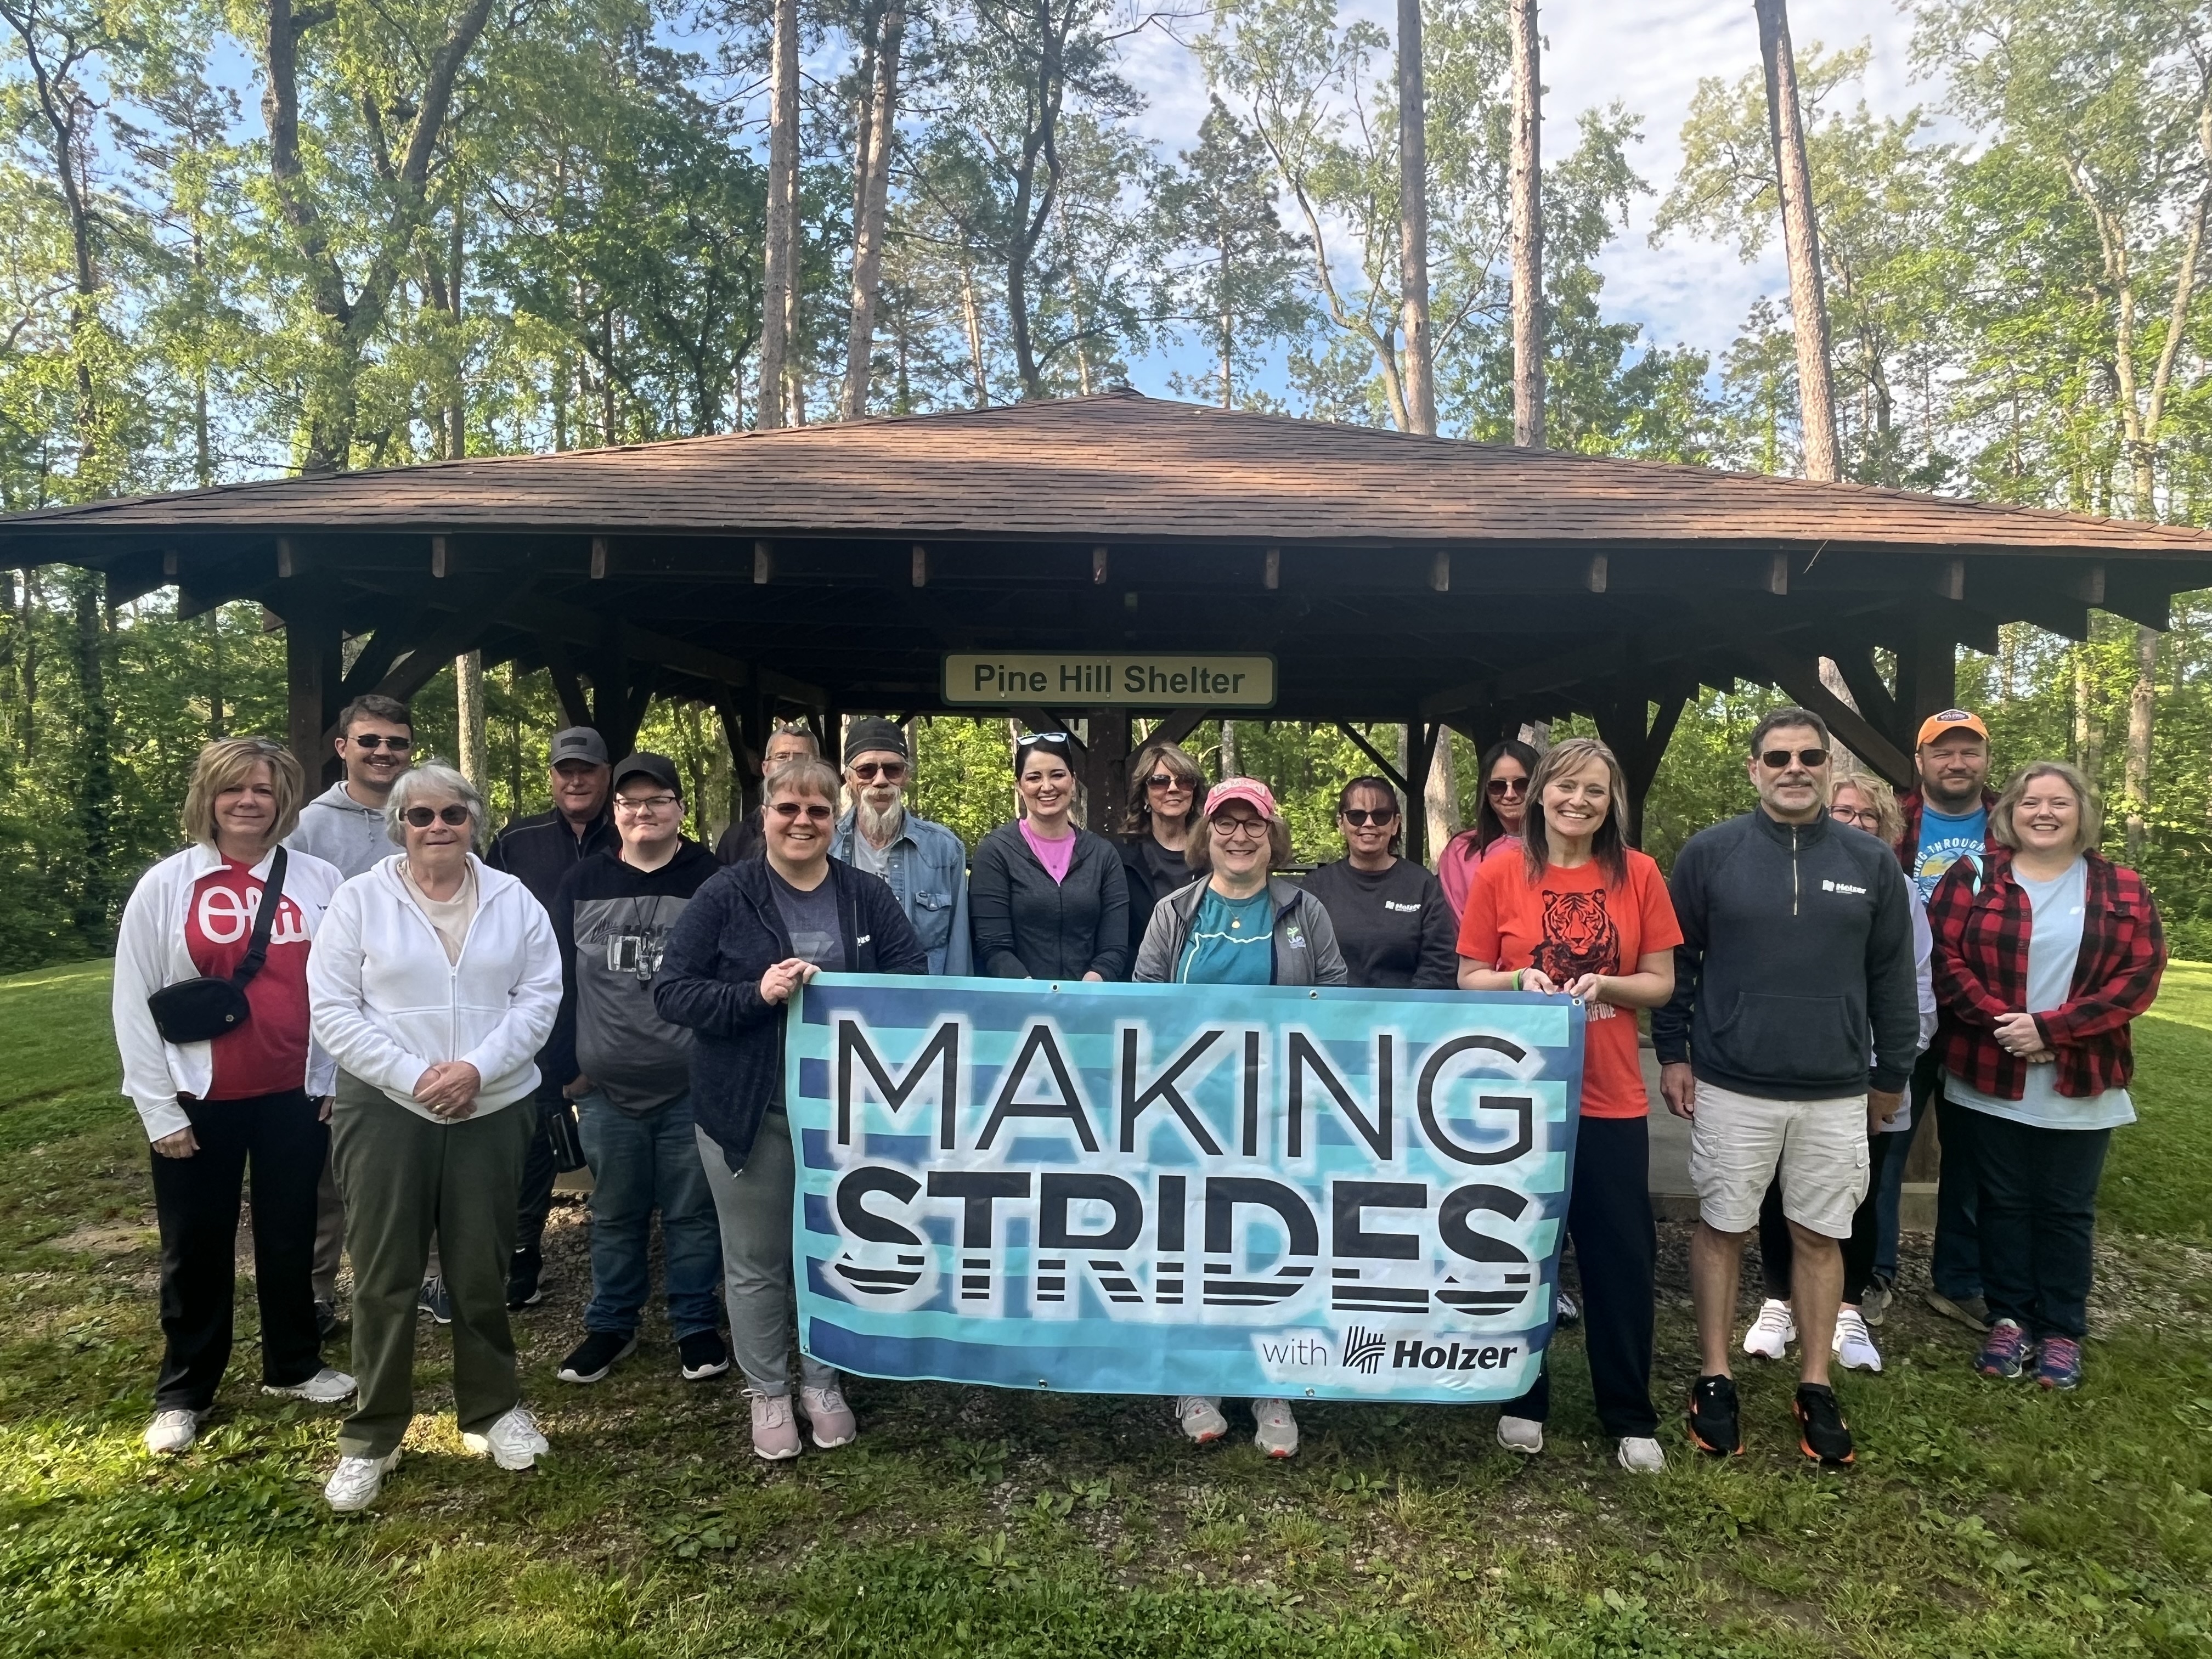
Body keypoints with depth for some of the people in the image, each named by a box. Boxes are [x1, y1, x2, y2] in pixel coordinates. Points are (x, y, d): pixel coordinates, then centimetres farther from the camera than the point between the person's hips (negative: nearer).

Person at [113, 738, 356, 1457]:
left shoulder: (318, 880, -2)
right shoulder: (165, 886, -4)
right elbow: (135, 1004, -3)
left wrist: (336, 1078, 0)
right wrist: (158, 1108, -5)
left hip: (295, 1094, 1)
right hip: (200, 1100, -1)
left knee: (290, 1236, 14)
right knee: (197, 1247, 11)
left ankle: (293, 1366, 31)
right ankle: (183, 1393, 27)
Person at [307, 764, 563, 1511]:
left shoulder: (514, 900, 3)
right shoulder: (360, 899, -1)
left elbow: (540, 995, -1)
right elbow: (333, 1008, -5)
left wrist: (478, 1067, -14)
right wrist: (412, 1077, -14)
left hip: (493, 1109, 1)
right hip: (385, 1109, -1)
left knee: (482, 1268, 11)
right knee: (383, 1274, 5)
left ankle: (493, 1409, 28)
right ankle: (371, 1437, 20)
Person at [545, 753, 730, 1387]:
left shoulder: (712, 881, -3)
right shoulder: (583, 884, 6)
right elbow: (560, 981, 8)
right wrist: (566, 1065, 4)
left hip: (694, 1087, -3)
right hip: (605, 1089, 3)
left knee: (693, 1213, 8)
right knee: (615, 1215, 15)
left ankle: (697, 1326, 23)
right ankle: (610, 1326, 31)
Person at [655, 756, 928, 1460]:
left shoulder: (867, 897, 2)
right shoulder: (725, 896, -5)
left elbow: (914, 982, 1)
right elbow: (672, 992, -8)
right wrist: (756, 993, -23)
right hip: (749, 1111, -2)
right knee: (757, 1262, 11)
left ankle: (823, 1384, 36)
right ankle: (768, 1393, 31)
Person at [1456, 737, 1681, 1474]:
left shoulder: (1638, 874, 0)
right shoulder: (1499, 874, -2)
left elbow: (1660, 983, 3)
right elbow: (1469, 979, 2)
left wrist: (1604, 984, -15)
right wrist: (1519, 979, -18)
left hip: (1611, 1101, 1)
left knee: (1621, 1259, 7)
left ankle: (1632, 1419, 25)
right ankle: (1523, 1401, 29)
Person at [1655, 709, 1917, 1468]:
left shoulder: (1872, 862, 2)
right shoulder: (1709, 853, -4)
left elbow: (1891, 975, 8)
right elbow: (1675, 961, 1)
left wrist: (1893, 1073, 11)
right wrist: (1673, 1052, -1)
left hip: (1837, 1094, 2)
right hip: (1731, 1088, -2)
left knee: (1819, 1236, 11)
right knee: (1722, 1230, 8)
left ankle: (1816, 1388, 26)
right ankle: (1715, 1379, 22)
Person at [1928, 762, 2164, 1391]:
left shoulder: (2123, 890, 3)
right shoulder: (1973, 880, 0)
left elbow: (2140, 976, -6)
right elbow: (1946, 959, -7)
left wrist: (2051, 1028, -15)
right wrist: (1998, 1021, -20)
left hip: (2082, 1086, 1)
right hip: (1993, 1079, 0)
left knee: (2066, 1210, 10)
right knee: (2005, 1203, 10)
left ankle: (2061, 1332, 22)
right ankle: (2009, 1320, 22)